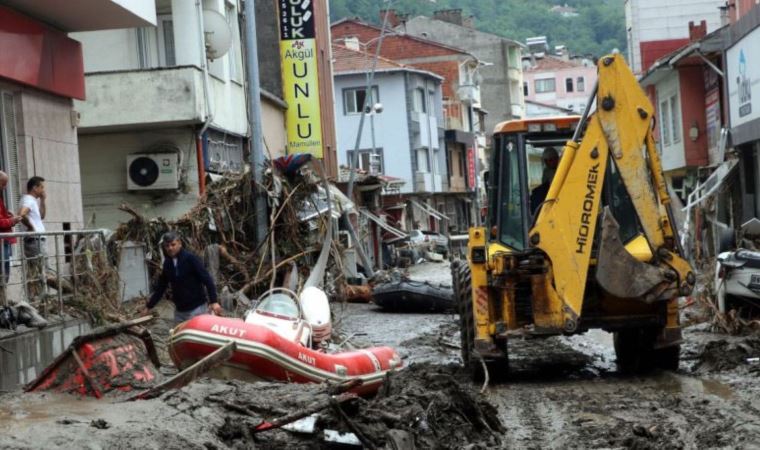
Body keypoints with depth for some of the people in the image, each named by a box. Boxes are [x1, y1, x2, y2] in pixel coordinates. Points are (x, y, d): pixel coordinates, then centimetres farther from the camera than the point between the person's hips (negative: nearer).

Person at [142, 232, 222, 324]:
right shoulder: (167, 263, 9)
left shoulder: (191, 259, -10)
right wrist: (149, 306, 20)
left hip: (196, 308, -6)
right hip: (179, 310, 6)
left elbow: (207, 279, -15)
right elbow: (160, 287, 19)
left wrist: (214, 301, -24)